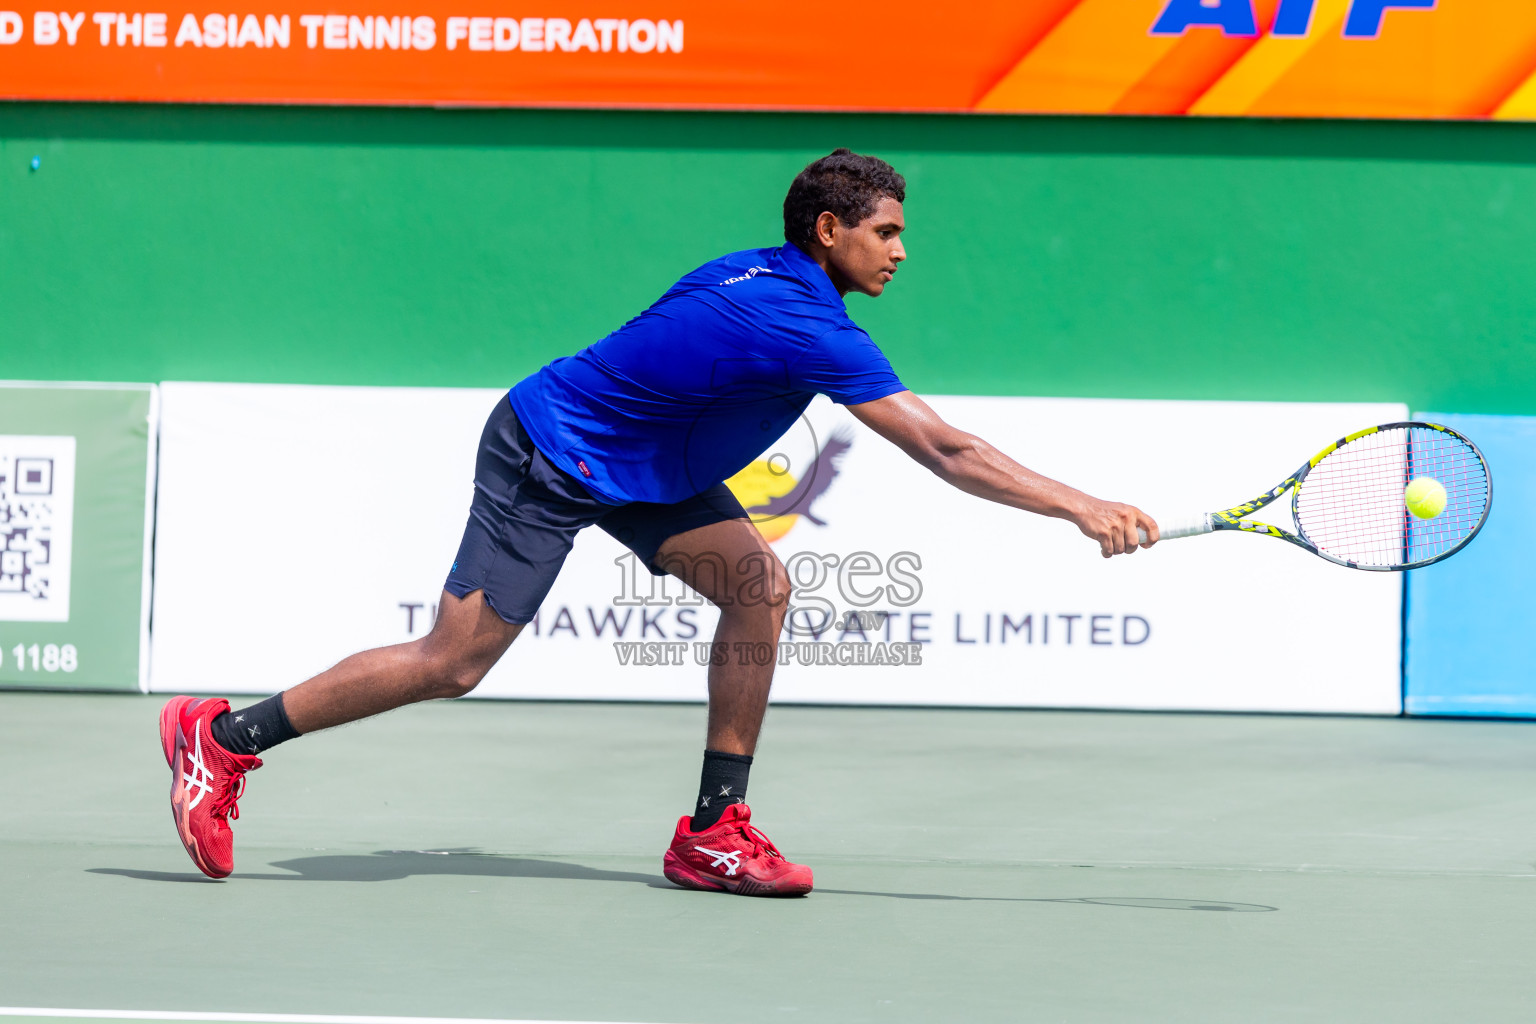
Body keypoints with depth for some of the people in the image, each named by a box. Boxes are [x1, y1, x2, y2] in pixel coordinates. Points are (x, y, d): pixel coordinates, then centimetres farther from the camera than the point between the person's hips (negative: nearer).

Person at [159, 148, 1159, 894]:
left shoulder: (764, 278, 0)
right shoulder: (810, 329, -28)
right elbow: (947, 451, -28)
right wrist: (1084, 508, -25)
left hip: (633, 466, 10)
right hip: (544, 460, -9)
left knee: (760, 585, -5)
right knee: (452, 664, -8)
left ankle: (715, 831, -1)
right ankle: (222, 737, 5)